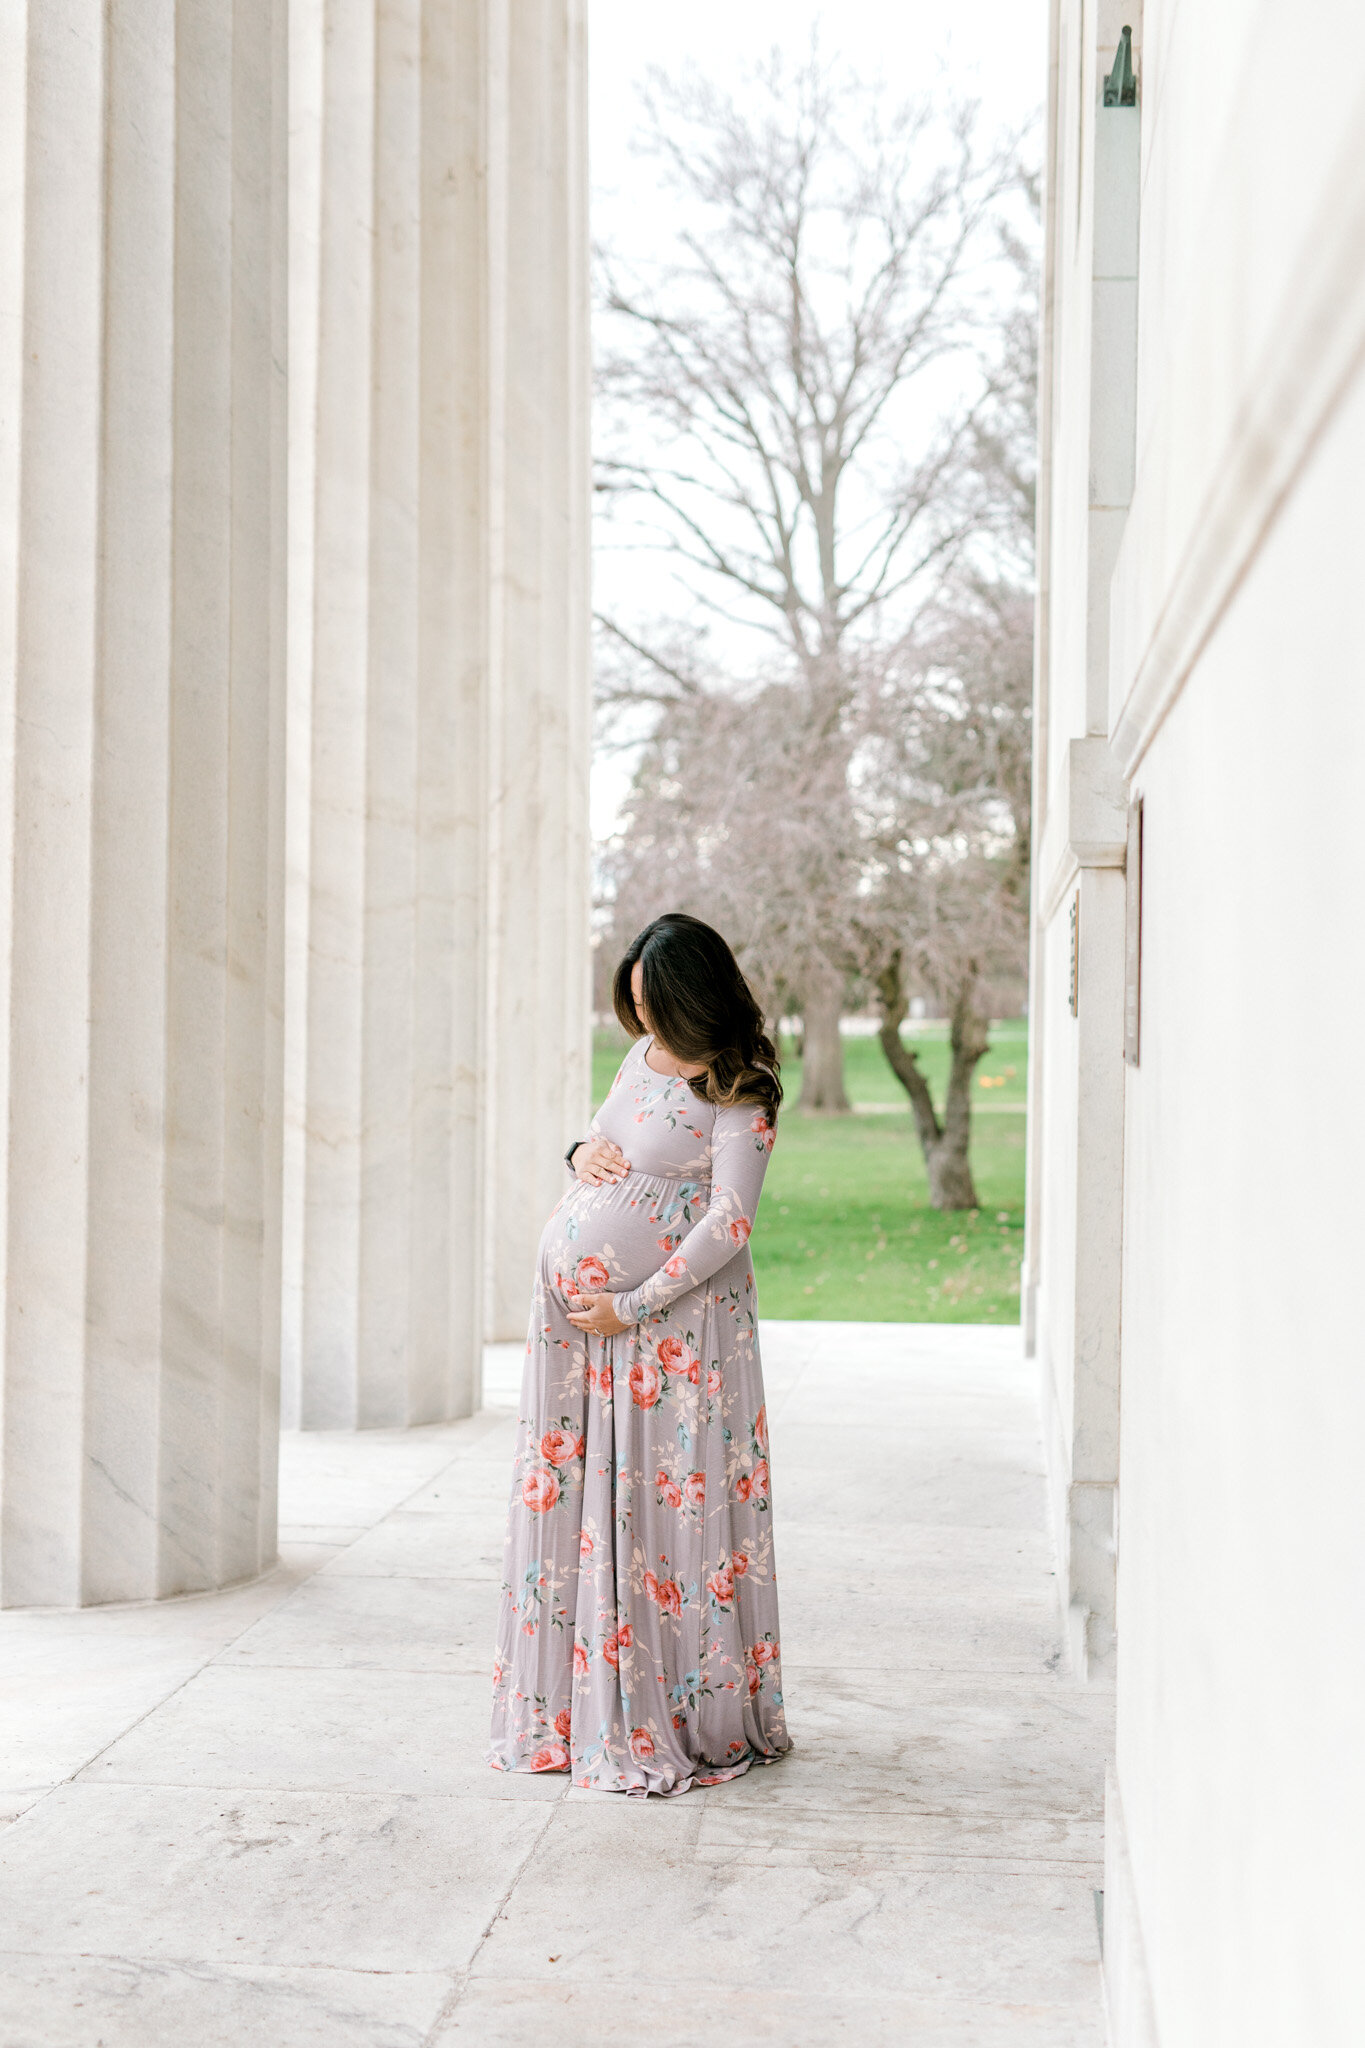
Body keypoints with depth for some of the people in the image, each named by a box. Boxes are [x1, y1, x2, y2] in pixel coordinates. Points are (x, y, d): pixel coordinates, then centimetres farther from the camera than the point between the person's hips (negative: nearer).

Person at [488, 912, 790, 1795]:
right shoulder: (643, 1057, 12)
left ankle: (688, 1723, 7)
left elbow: (731, 1221, -16)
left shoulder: (736, 1091, -10)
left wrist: (633, 1306, -16)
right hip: (573, 1312, 7)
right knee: (570, 1504, 8)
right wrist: (582, 1152, 3)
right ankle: (575, 1714, 18)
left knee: (669, 1511, -4)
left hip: (670, 1324, -7)